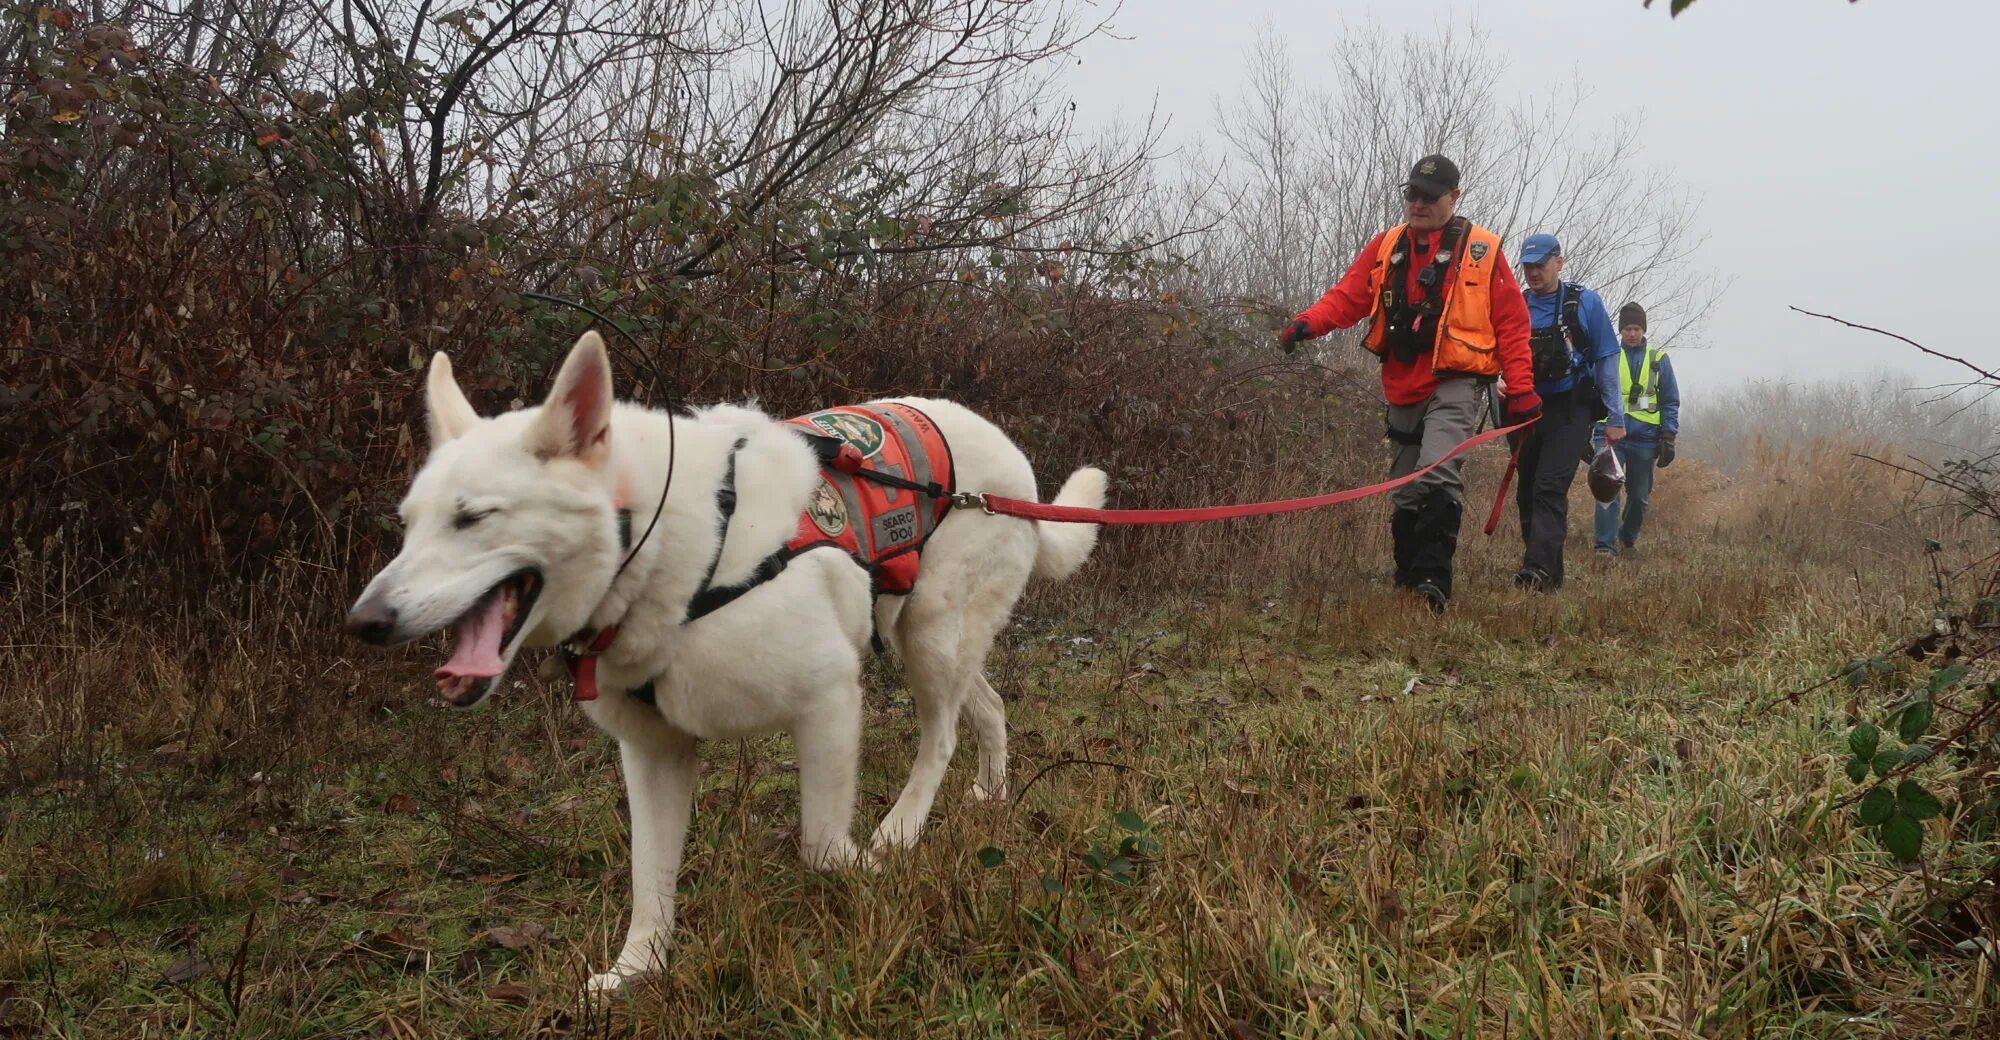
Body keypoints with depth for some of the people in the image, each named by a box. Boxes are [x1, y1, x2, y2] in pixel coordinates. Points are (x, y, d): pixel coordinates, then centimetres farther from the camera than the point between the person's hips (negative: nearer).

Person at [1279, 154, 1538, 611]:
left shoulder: (1482, 250, -1)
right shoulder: (1386, 247, 10)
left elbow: (1511, 324, -1)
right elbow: (1348, 295, 2)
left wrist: (1521, 389, -6)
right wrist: (1308, 322, -18)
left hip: (1454, 384, -5)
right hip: (1403, 389, 5)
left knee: (1436, 471, -25)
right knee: (1405, 491, 12)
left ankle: (1432, 580, -27)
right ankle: (1407, 582, 22)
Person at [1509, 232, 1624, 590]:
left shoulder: (1585, 303, -2)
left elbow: (1607, 360, 1)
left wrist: (1615, 418, -2)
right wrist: (1505, 385, -13)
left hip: (1570, 411, -4)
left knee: (1549, 489, -18)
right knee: (1527, 492, 8)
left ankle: (1538, 569, -25)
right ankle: (1549, 575, 19)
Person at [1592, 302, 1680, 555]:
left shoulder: (1659, 360, 8)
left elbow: (1670, 402, 10)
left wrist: (1668, 437, 1)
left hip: (1644, 438, 2)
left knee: (1640, 495, 9)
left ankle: (1628, 536, 32)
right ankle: (1605, 544, -14)